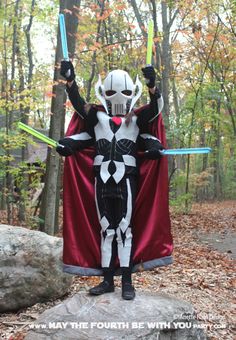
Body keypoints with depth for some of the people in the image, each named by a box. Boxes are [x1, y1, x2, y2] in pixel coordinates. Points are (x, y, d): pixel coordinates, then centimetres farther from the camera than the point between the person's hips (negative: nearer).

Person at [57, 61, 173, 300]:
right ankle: (108, 280, 16)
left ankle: (127, 282, 6)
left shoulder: (137, 118, 7)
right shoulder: (97, 116, 12)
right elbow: (78, 103, 0)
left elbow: (156, 108, -8)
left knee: (124, 228, -1)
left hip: (126, 180, -2)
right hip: (102, 180, 3)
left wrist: (152, 85, -24)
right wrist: (70, 80, -15)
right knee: (106, 230, 8)